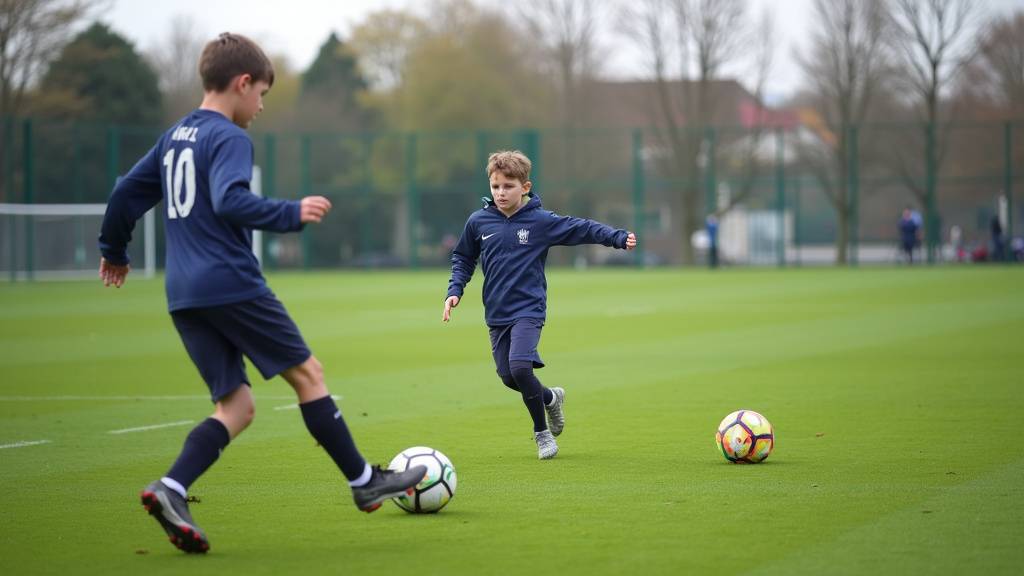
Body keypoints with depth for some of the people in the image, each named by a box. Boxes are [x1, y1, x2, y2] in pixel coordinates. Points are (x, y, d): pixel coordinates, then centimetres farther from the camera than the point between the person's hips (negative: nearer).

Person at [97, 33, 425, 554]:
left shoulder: (174, 136, 17)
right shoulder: (229, 138, -8)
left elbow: (127, 192, 22)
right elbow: (230, 201, -24)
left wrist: (113, 251, 35)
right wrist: (292, 214, -19)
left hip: (184, 296, 8)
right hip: (233, 285, -8)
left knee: (236, 406, 6)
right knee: (307, 373, 5)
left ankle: (170, 490, -15)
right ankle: (365, 482, 12)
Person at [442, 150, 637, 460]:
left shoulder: (541, 221, -5)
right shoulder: (478, 222, 3)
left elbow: (582, 229, -3)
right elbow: (463, 259, 17)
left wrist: (619, 238, -16)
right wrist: (455, 291, 4)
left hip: (528, 310, -4)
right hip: (496, 314, 4)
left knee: (520, 367, -23)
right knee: (508, 377, 4)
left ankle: (542, 431, -2)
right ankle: (550, 398, 37)